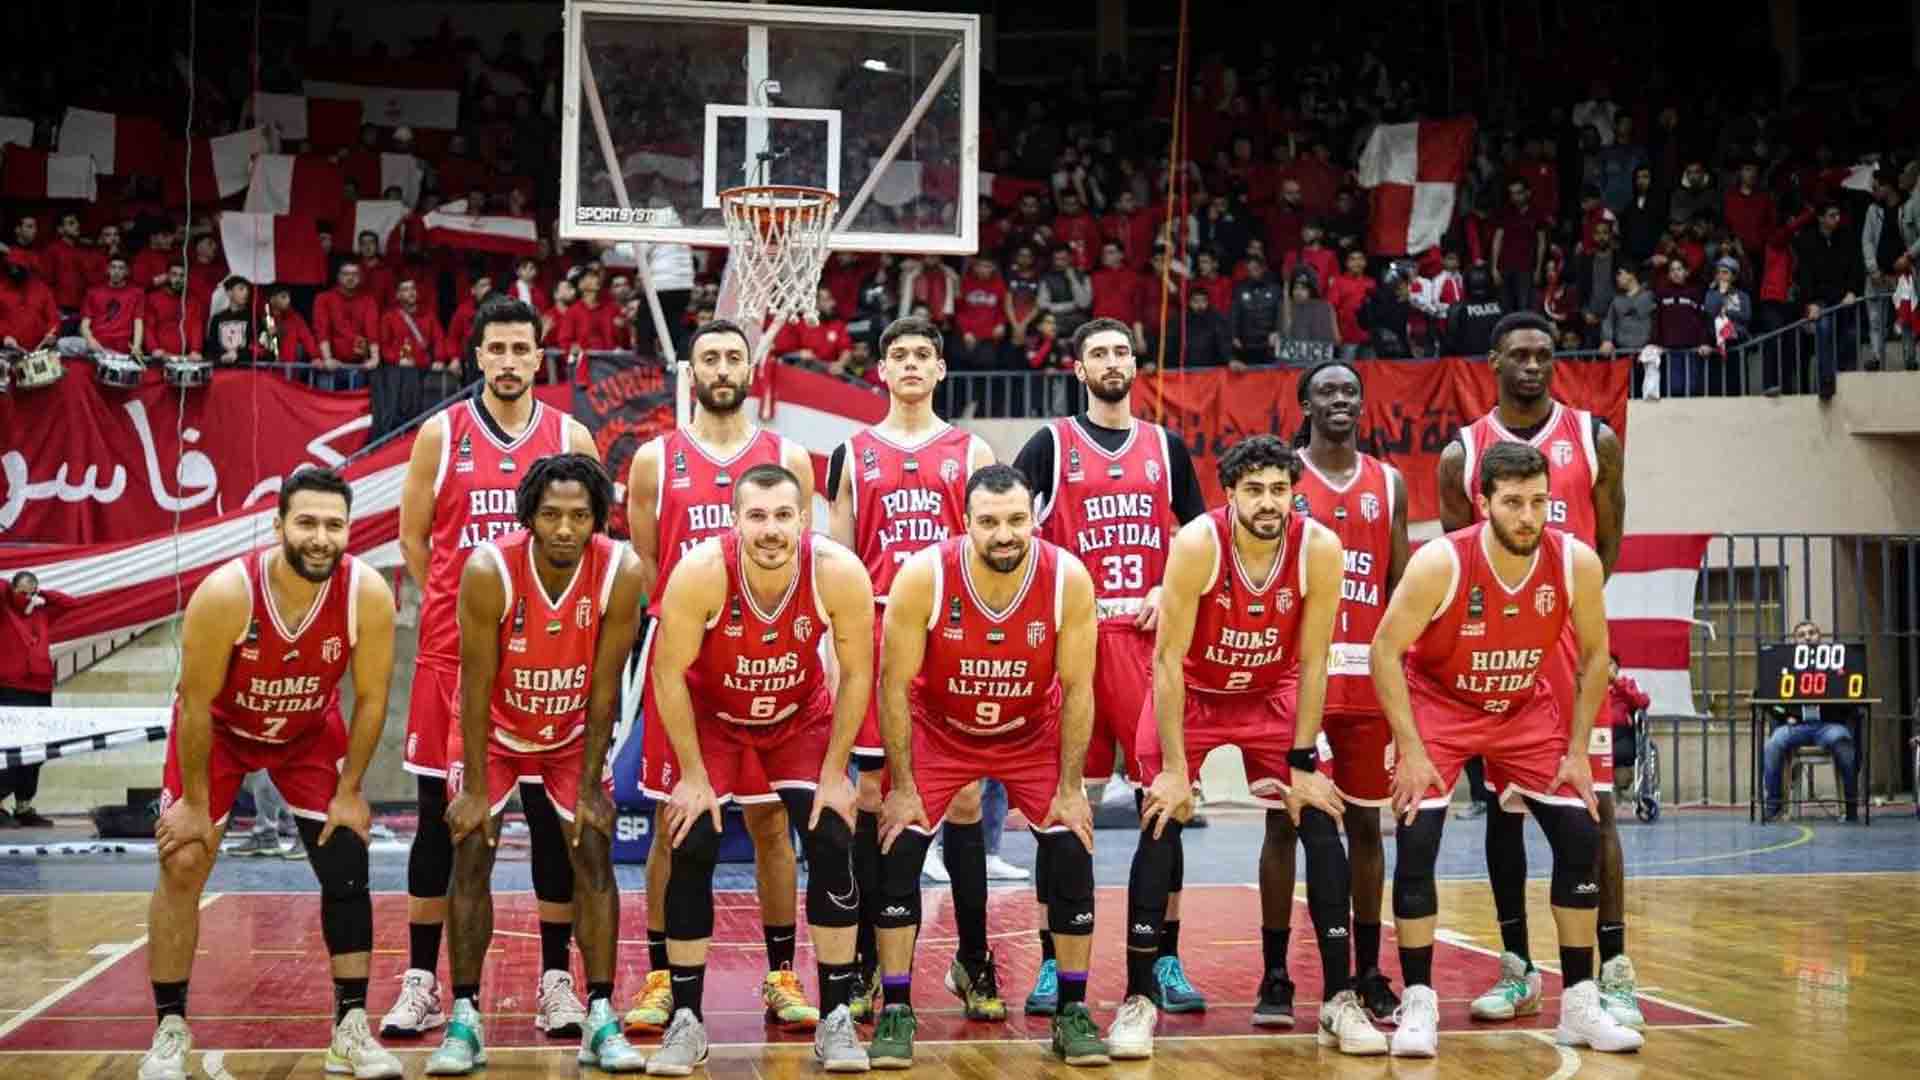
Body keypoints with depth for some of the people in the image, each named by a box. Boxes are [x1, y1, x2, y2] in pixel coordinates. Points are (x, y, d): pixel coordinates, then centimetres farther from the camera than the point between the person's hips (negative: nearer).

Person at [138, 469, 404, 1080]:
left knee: (347, 868, -4)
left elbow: (370, 698, -15)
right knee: (182, 866, -7)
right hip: (219, 729, -2)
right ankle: (170, 1030, 7)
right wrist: (195, 802, -16)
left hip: (310, 731, 2)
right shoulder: (225, 593, -34)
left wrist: (349, 792, -10)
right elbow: (196, 703, -23)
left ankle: (350, 1029, 6)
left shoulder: (368, 594, -28)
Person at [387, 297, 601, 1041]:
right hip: (454, 647, 0)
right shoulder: (440, 434, 2)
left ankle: (556, 980, 11)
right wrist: (454, 608, 4)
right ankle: (421, 981, 11)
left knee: (553, 814, 3)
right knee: (440, 814, 3)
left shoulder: (571, 437, 4)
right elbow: (413, 538, 7)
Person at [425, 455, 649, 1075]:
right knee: (470, 855, -8)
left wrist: (589, 787, -13)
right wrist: (474, 788, -17)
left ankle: (600, 1019, 1)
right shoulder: (489, 570, -30)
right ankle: (464, 1019, 1)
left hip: (573, 732, 1)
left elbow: (604, 688, -17)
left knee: (594, 854, -6)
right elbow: (477, 684, -21)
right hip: (495, 729, -1)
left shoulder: (621, 572, -26)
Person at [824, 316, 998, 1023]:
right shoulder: (855, 454, 9)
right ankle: (867, 960, 9)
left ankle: (974, 959, 9)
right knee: (872, 793, 1)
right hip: (878, 632, 0)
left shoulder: (971, 452, 9)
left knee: (964, 799, 1)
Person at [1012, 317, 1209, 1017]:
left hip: (1148, 636, 2)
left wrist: (1170, 593, 0)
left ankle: (1163, 960, 9)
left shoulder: (1165, 447, 13)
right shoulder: (1052, 445, 4)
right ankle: (1053, 963, 7)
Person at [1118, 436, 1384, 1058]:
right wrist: (1174, 768, -24)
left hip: (1272, 695, 2)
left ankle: (1339, 999, 1)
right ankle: (1137, 999, -5)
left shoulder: (1319, 550, -22)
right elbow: (1169, 660, -23)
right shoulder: (1198, 545, -28)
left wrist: (1301, 763, -13)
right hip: (1190, 693, -2)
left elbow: (1311, 663, -13)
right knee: (1161, 825, -14)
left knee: (1315, 821, -8)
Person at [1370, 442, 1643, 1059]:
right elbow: (1385, 650, -19)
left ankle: (1579, 1006, 9)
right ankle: (1418, 1006, -6)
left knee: (1580, 838, -4)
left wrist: (1577, 750, -6)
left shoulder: (1577, 562, -20)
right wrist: (1411, 751, -22)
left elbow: (1594, 655, -3)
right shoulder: (1440, 563, -29)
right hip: (1438, 706, -3)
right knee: (1416, 842, -17)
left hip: (1527, 709, 3)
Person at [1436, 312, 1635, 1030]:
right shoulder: (1463, 453, 7)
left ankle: (1613, 971, -3)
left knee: (1592, 805, -5)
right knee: (1502, 805, 6)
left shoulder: (1595, 440, 4)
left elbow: (1607, 550, 6)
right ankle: (1517, 969, 15)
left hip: (1572, 640, -2)